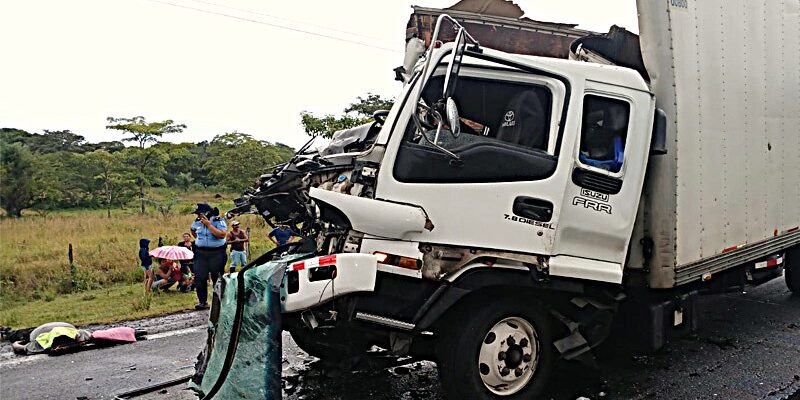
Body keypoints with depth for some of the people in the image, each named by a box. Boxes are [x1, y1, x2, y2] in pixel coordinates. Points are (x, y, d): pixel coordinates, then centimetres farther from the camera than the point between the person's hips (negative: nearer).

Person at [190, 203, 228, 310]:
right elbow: (193, 231, 29)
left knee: (217, 277, 3)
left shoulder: (219, 221, -10)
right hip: (201, 253, 4)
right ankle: (202, 301, 7)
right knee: (200, 278, -1)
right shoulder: (197, 222, 6)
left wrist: (209, 225, -23)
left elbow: (222, 235, -26)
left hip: (217, 254, -4)